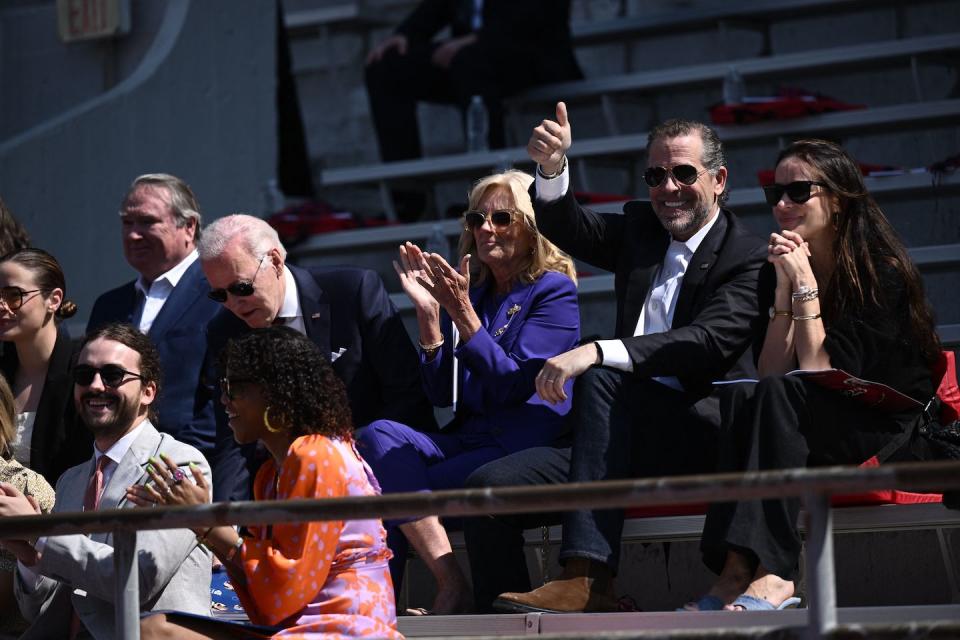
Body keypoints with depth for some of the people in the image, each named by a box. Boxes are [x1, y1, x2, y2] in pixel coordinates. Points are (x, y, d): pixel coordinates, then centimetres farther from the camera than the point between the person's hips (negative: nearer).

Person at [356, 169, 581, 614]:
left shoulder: (554, 290, -1)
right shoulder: (474, 291, 18)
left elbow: (513, 385, -12)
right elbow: (442, 394, 13)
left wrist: (464, 315, -18)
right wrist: (427, 313, 3)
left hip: (525, 448, -7)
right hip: (468, 439, 7)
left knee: (398, 492, -24)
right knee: (379, 436, -24)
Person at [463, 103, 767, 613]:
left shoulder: (748, 260, -4)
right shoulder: (639, 231, 18)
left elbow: (709, 342, -19)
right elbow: (568, 230, 5)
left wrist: (596, 353, -30)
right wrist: (553, 168, -18)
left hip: (705, 436, -6)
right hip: (626, 442, 7)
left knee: (602, 378, -34)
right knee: (489, 486, -14)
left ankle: (588, 579, -43)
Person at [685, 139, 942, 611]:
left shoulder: (882, 271, -11)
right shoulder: (779, 269, 5)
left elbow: (822, 374, -19)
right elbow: (771, 372, -6)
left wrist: (805, 283, -19)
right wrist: (785, 288, -13)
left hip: (894, 436, -5)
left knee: (777, 396, -31)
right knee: (742, 398, -26)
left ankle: (769, 573, -43)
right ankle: (740, 569, -39)